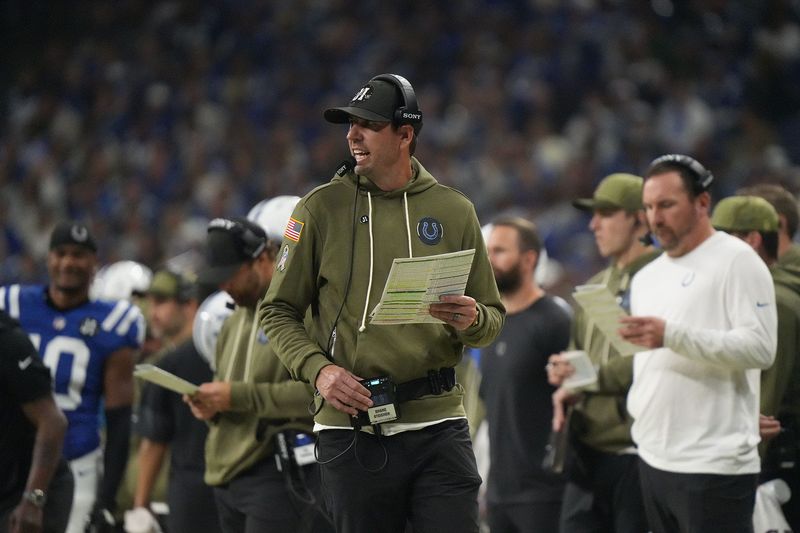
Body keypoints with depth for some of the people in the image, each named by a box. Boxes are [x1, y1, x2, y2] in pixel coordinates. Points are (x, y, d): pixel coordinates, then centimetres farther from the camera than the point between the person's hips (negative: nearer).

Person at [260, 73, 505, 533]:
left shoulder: (454, 211, 9)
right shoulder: (321, 209, 5)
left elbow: (493, 317, 12)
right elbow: (279, 311, 6)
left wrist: (473, 321, -12)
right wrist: (317, 369, -12)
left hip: (438, 425, 1)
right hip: (352, 425, 0)